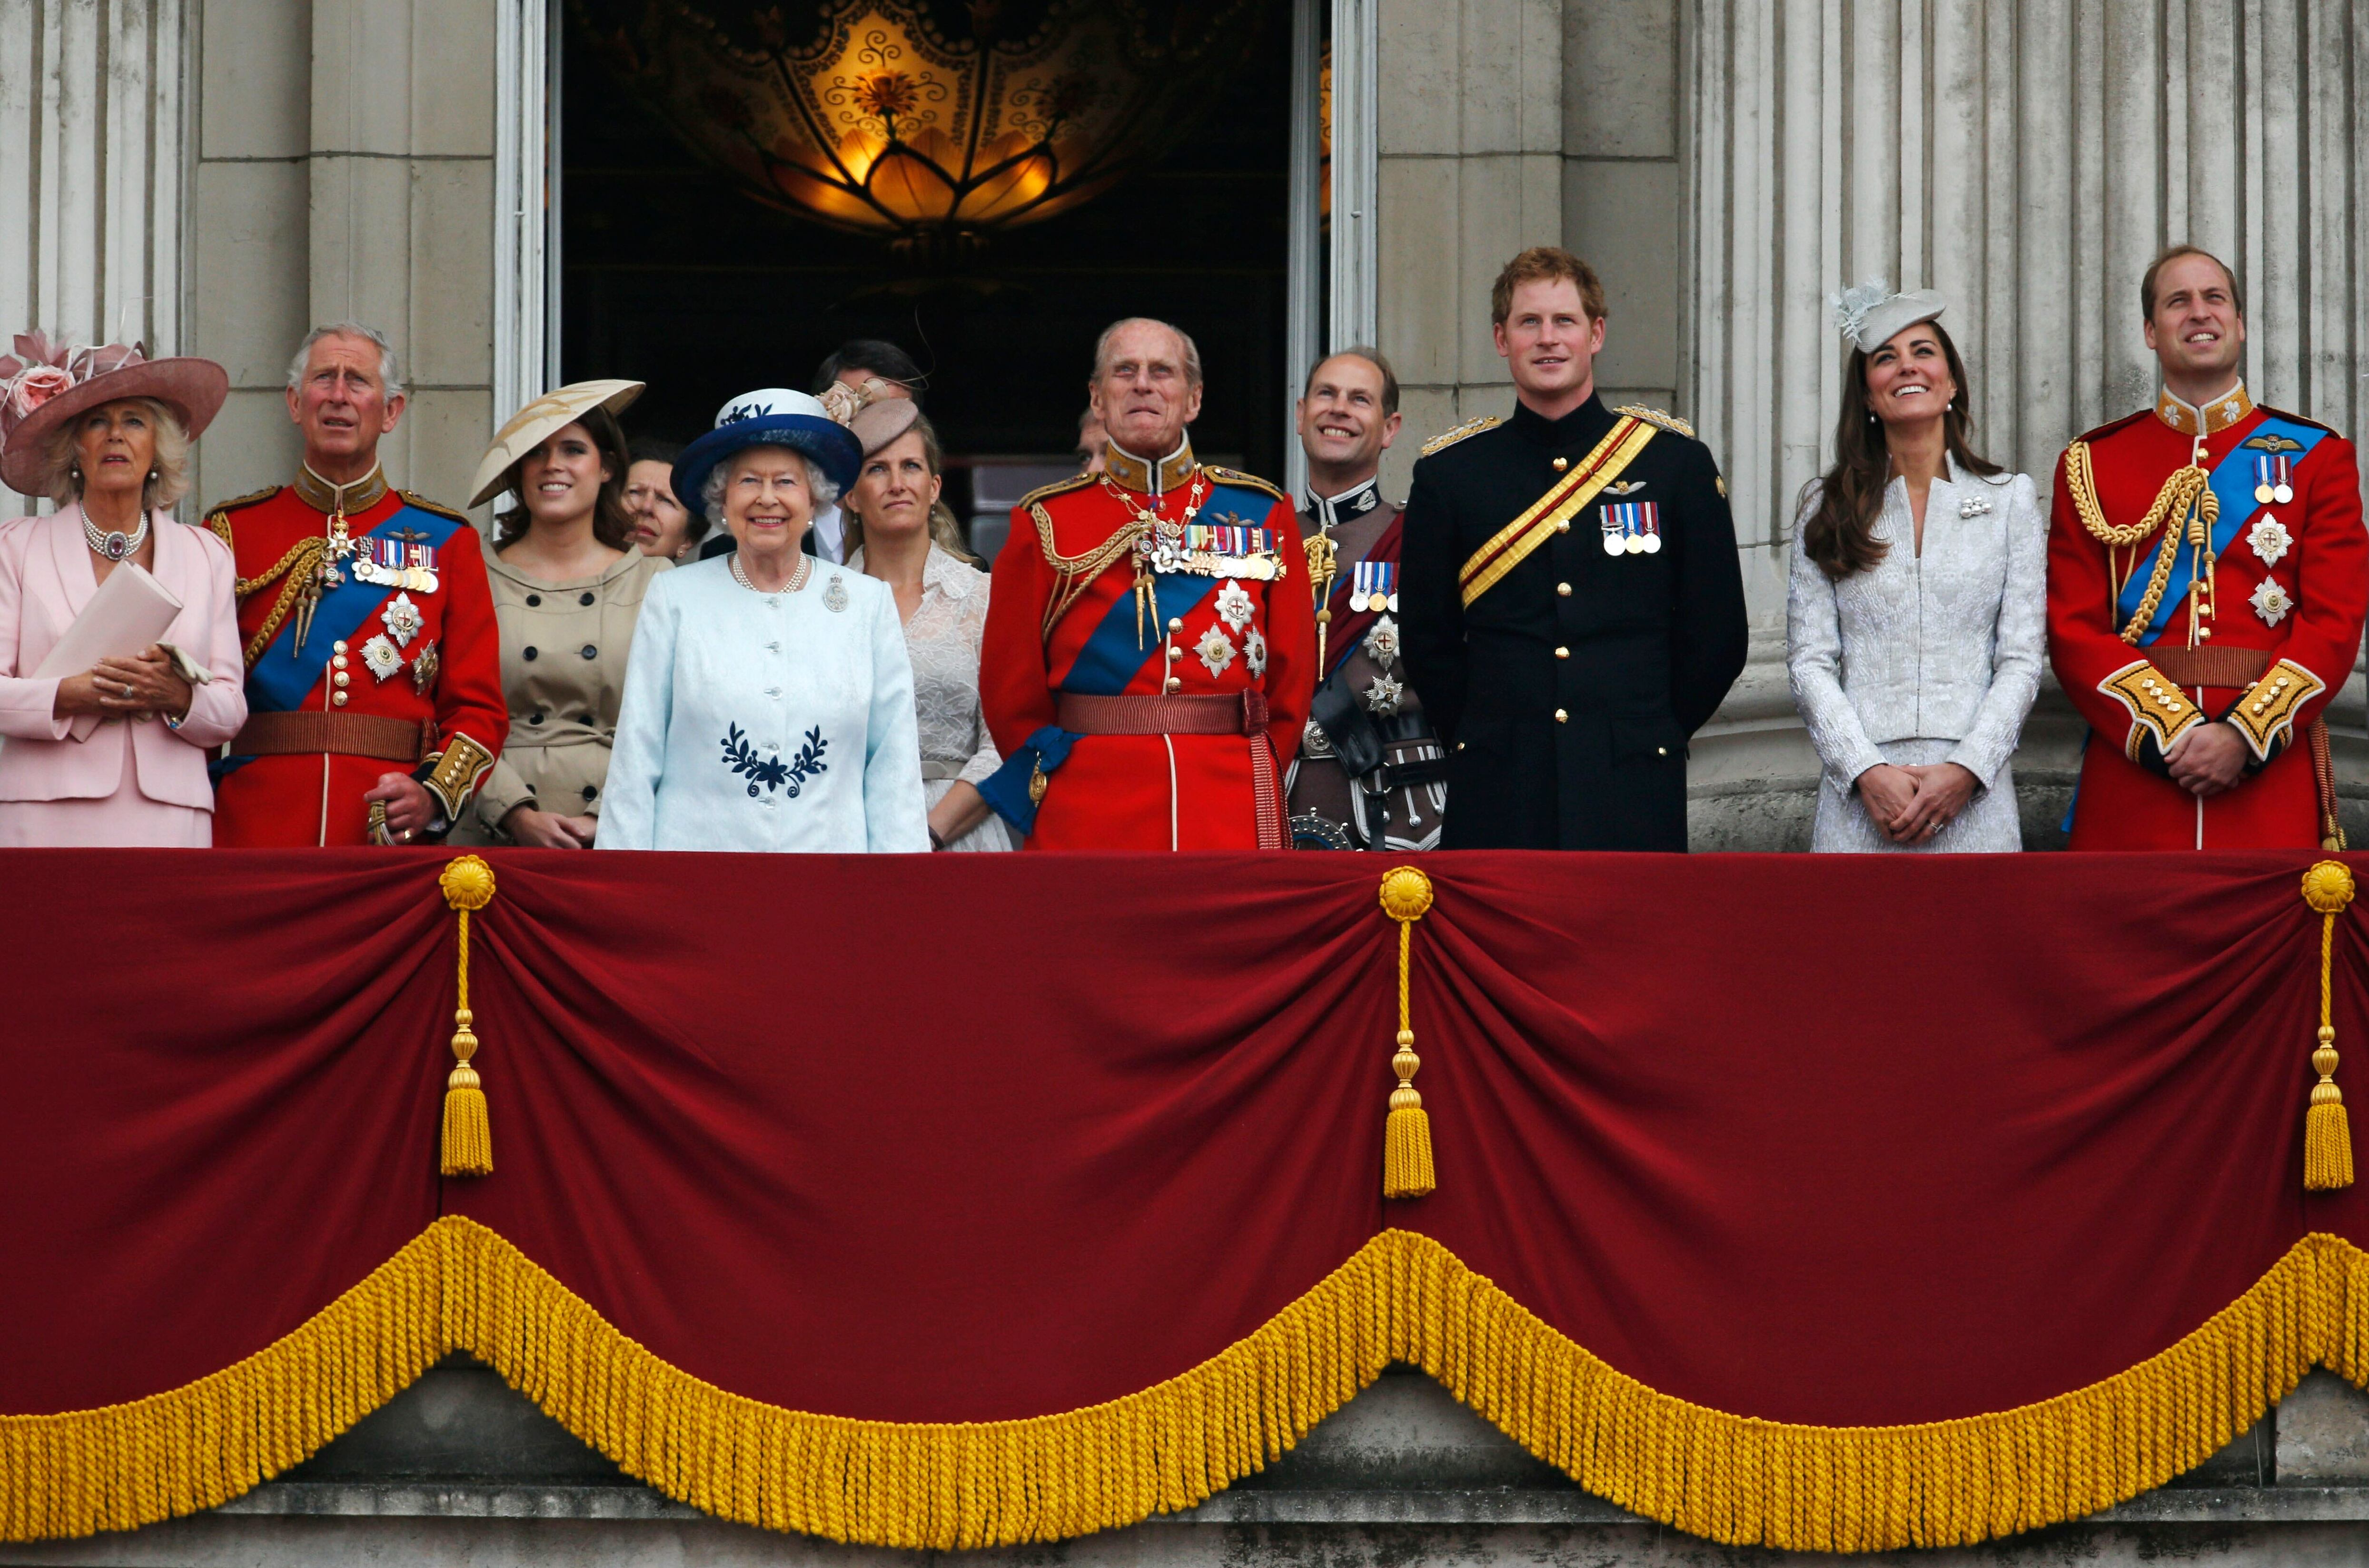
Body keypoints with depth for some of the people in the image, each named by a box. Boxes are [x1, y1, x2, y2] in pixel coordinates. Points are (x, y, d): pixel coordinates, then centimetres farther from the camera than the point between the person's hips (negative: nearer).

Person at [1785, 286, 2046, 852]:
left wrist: (1965, 771, -9)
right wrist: (1867, 772, -10)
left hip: (1973, 793, 0)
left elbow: (2023, 659, 3)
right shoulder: (1828, 508, 9)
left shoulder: (2010, 499, 8)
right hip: (1858, 790, 0)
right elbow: (1809, 662, 3)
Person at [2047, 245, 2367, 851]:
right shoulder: (2091, 465, 9)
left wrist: (2244, 736, -14)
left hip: (2272, 772, 0)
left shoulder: (2316, 456, 9)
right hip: (2133, 775, 0)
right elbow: (2074, 630, 1)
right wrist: (2170, 735, -13)